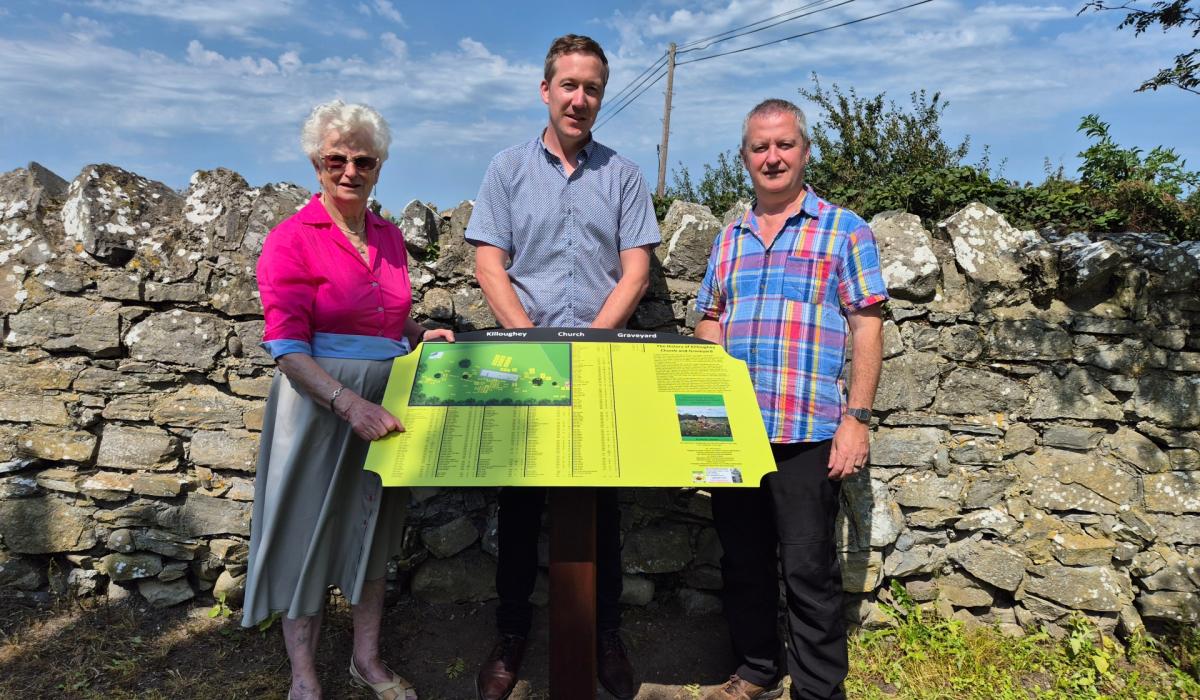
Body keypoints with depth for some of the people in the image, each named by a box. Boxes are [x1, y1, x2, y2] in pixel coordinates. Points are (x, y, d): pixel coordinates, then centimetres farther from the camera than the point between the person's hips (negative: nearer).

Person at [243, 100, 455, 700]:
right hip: (320, 401, -5)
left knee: (372, 528, 16)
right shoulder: (292, 238, -10)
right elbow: (287, 348, -17)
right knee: (309, 531, 7)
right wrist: (351, 403, -29)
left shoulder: (389, 238, 8)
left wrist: (422, 335, 1)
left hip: (385, 403, 6)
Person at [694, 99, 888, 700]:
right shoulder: (730, 238, 15)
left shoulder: (843, 230, 2)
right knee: (742, 561, 14)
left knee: (808, 569, 2)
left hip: (807, 431, -5)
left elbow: (867, 327, -3)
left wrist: (856, 417, -10)